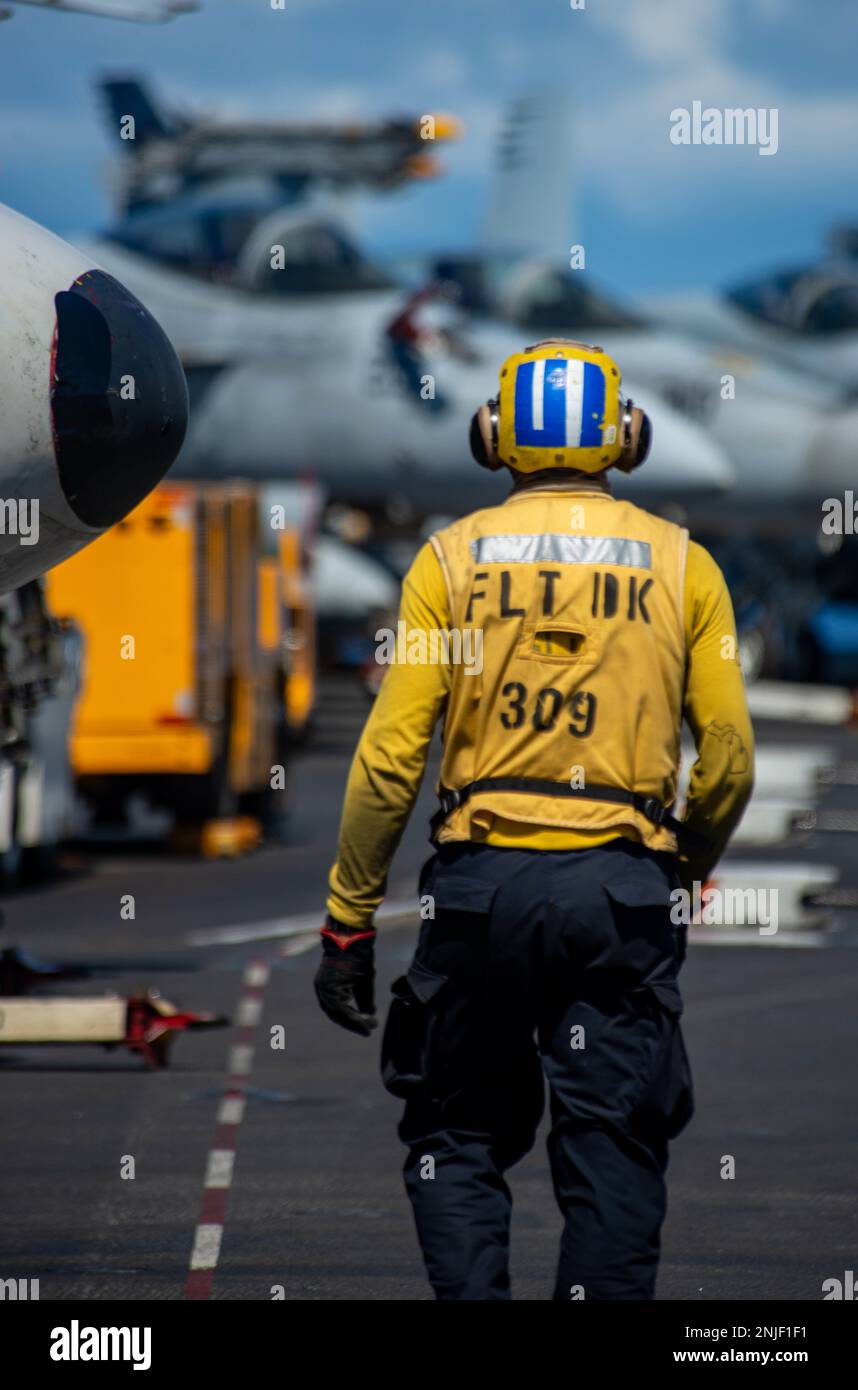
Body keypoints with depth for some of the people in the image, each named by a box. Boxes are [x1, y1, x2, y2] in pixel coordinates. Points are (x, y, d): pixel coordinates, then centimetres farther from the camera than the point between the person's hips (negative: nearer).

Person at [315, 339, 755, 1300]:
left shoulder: (453, 558, 2)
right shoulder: (680, 564, 4)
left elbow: (390, 754, -3)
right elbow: (729, 758, 4)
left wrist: (348, 920, 3)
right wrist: (690, 868, 23)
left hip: (481, 880, 0)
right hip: (622, 890, 0)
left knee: (458, 1140, 12)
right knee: (614, 1154, 5)